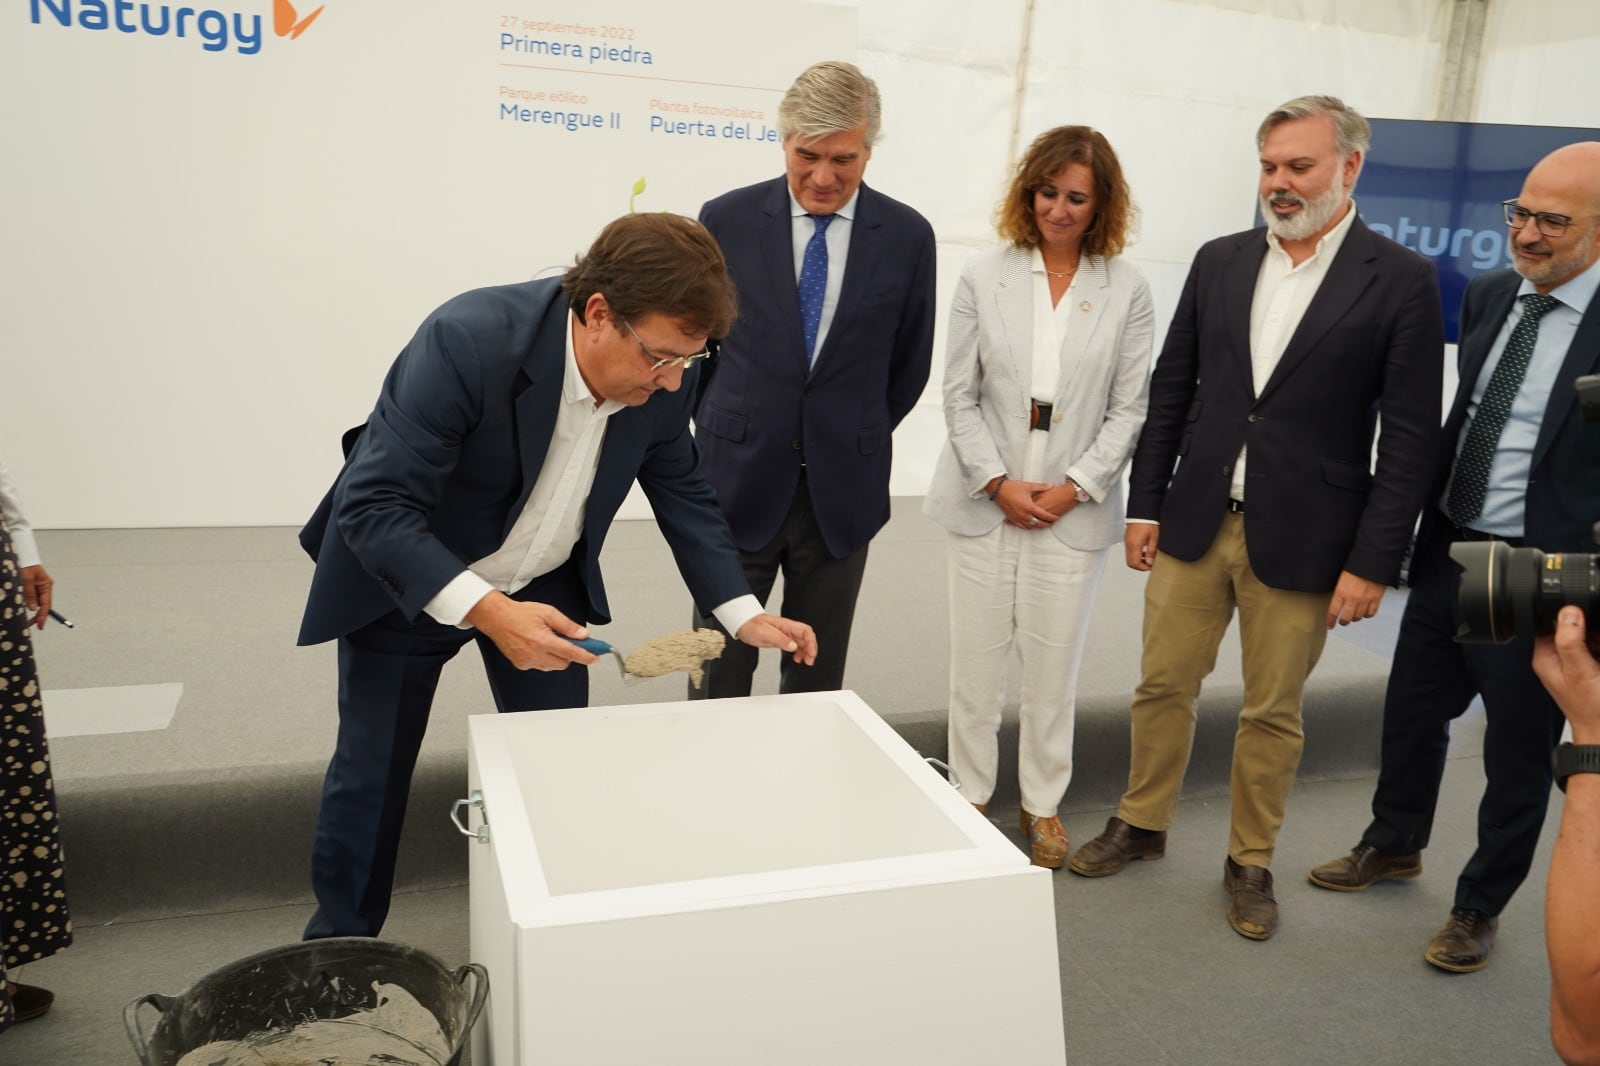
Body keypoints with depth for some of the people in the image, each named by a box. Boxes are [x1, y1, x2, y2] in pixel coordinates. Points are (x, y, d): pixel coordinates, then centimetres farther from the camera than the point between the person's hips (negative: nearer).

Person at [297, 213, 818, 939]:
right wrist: (485, 609, -46)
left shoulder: (659, 377, -18)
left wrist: (743, 613, -11)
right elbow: (374, 505, -35)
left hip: (545, 583, 5)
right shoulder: (469, 341, -35)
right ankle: (337, 946, 29)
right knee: (371, 774, 6)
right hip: (406, 579, -4)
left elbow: (680, 491, -2)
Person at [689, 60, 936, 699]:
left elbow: (910, 364, 10)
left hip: (841, 492, 1)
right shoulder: (726, 219, -2)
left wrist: (855, 439, 11)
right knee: (719, 680, 6)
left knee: (817, 682, 12)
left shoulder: (908, 236, -1)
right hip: (738, 480, 0)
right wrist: (720, 433, 8)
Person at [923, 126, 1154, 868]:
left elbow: (1129, 408, 1)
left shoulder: (1127, 291, 1)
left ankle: (1043, 804, 27)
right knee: (974, 659, 8)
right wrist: (998, 483, -8)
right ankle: (971, 797, 26)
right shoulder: (984, 278, 1)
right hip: (984, 502, 1)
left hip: (1073, 509, 0)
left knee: (1054, 665, 8)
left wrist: (1075, 487, -9)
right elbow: (959, 394, 0)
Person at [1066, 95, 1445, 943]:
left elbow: (1409, 438, -7)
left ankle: (1250, 861, 29)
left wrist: (1372, 562, -11)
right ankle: (1142, 822, 34)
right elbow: (1171, 392, 9)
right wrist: (1144, 504, 5)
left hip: (1300, 540, -3)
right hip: (1195, 522, 3)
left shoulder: (1400, 281, -6)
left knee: (1272, 711, 10)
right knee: (1163, 685, 13)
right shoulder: (1220, 261, 5)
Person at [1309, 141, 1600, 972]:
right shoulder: (1488, 295, 4)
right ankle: (1394, 845, 45)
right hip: (1449, 552, 6)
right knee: (1411, 713, 21)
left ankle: (1480, 906, 32)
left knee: (1518, 755, 11)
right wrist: (1421, 529, 12)